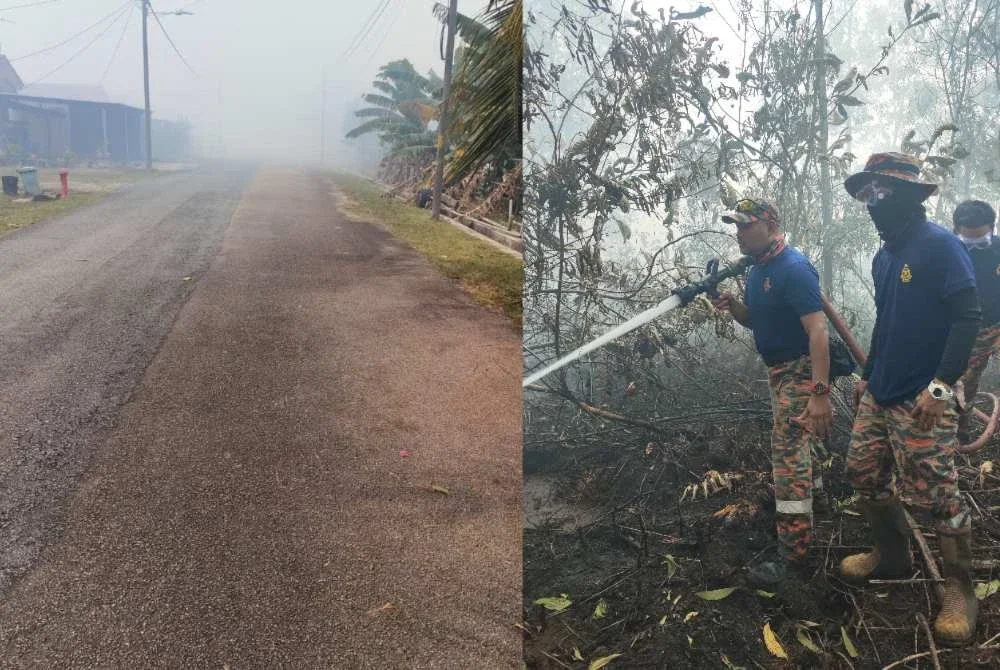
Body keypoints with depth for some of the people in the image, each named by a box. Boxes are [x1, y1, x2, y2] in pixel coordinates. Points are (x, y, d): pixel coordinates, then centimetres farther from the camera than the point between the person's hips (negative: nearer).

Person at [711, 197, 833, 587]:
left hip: (801, 372, -9)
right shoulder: (757, 269, 7)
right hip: (778, 370, 9)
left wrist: (820, 393, -33)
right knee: (798, 443, 25)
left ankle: (793, 552, -7)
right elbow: (754, 320, 17)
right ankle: (807, 502, 46)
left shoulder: (793, 269, -22)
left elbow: (818, 330, -28)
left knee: (788, 453, -11)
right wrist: (731, 305, -6)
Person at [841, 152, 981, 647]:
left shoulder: (940, 245, -13)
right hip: (878, 396, 9)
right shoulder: (884, 256, 13)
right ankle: (892, 556, 34)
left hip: (921, 401, -8)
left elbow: (967, 318, -17)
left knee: (936, 495, -3)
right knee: (864, 475, 14)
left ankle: (960, 589, 15)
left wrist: (941, 385, -23)